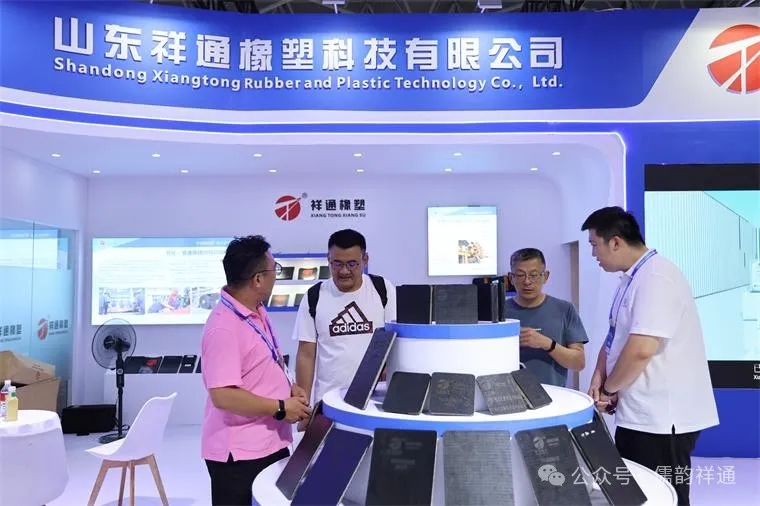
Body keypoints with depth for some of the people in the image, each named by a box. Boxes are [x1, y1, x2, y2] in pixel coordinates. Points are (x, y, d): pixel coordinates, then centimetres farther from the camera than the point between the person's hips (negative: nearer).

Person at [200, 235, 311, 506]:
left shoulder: (257, 312, 6)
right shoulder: (223, 328, -25)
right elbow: (223, 395, -28)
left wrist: (288, 389, 1)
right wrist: (281, 408, -21)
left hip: (271, 443, 9)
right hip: (238, 453, -9)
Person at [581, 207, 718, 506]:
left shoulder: (655, 278, -20)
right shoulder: (631, 278, 12)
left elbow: (641, 350, -28)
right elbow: (615, 337, 18)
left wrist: (608, 390, -13)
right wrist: (599, 378, 2)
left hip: (661, 418, -10)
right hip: (639, 415, 10)